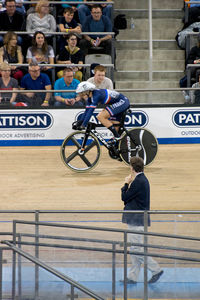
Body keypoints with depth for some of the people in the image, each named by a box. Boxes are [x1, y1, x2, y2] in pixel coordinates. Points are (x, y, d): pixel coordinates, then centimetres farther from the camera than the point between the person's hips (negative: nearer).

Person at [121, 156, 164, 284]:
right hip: (137, 220, 10)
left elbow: (125, 197, -15)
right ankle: (133, 277, 15)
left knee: (136, 249, -7)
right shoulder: (143, 180, 13)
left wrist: (126, 184, -2)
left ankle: (156, 270, -2)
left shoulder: (138, 182, -19)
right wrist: (129, 184, 7)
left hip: (136, 220, -10)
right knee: (135, 249, 12)